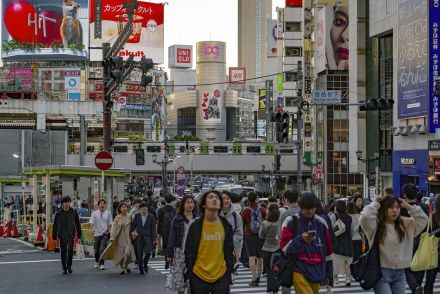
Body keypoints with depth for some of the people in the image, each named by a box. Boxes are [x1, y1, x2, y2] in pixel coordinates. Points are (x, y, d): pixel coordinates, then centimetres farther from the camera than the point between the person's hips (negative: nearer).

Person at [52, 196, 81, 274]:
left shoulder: (73, 212, 0)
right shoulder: (58, 213, -3)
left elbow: (77, 224, 8)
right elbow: (55, 225, 1)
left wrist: (79, 234, 7)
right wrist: (54, 236, -1)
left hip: (71, 234, 0)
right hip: (62, 235, 0)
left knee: (70, 250, -6)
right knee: (63, 251, 3)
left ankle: (69, 266, 11)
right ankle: (64, 268, 14)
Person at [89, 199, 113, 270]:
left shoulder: (108, 213, 1)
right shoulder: (94, 213, -2)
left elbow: (110, 223, 5)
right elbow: (91, 223, -8)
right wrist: (92, 230, -23)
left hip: (104, 234, -1)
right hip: (96, 234, 1)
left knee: (102, 249, -11)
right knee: (96, 250, 11)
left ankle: (101, 264, -3)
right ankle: (97, 262, 35)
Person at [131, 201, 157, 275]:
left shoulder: (151, 217, 1)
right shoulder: (137, 216, 5)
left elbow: (153, 229, 1)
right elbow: (133, 225, 11)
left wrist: (154, 239, -2)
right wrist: (132, 232, -2)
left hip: (148, 238, -1)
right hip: (139, 238, 2)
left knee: (148, 252, -15)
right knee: (140, 255, 3)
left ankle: (145, 264, 12)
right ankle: (141, 269, 17)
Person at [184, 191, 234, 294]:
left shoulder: (226, 225, 3)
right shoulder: (195, 225, -5)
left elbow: (229, 251, 9)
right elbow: (188, 251, -1)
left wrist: (229, 273, 7)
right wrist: (189, 274, -2)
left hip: (221, 276, 2)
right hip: (199, 277, -2)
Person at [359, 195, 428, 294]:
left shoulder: (405, 224, 8)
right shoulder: (376, 225, -8)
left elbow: (423, 219, 8)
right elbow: (364, 218, -27)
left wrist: (408, 206, 1)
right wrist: (375, 204, -13)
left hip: (400, 273, 6)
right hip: (381, 272, -6)